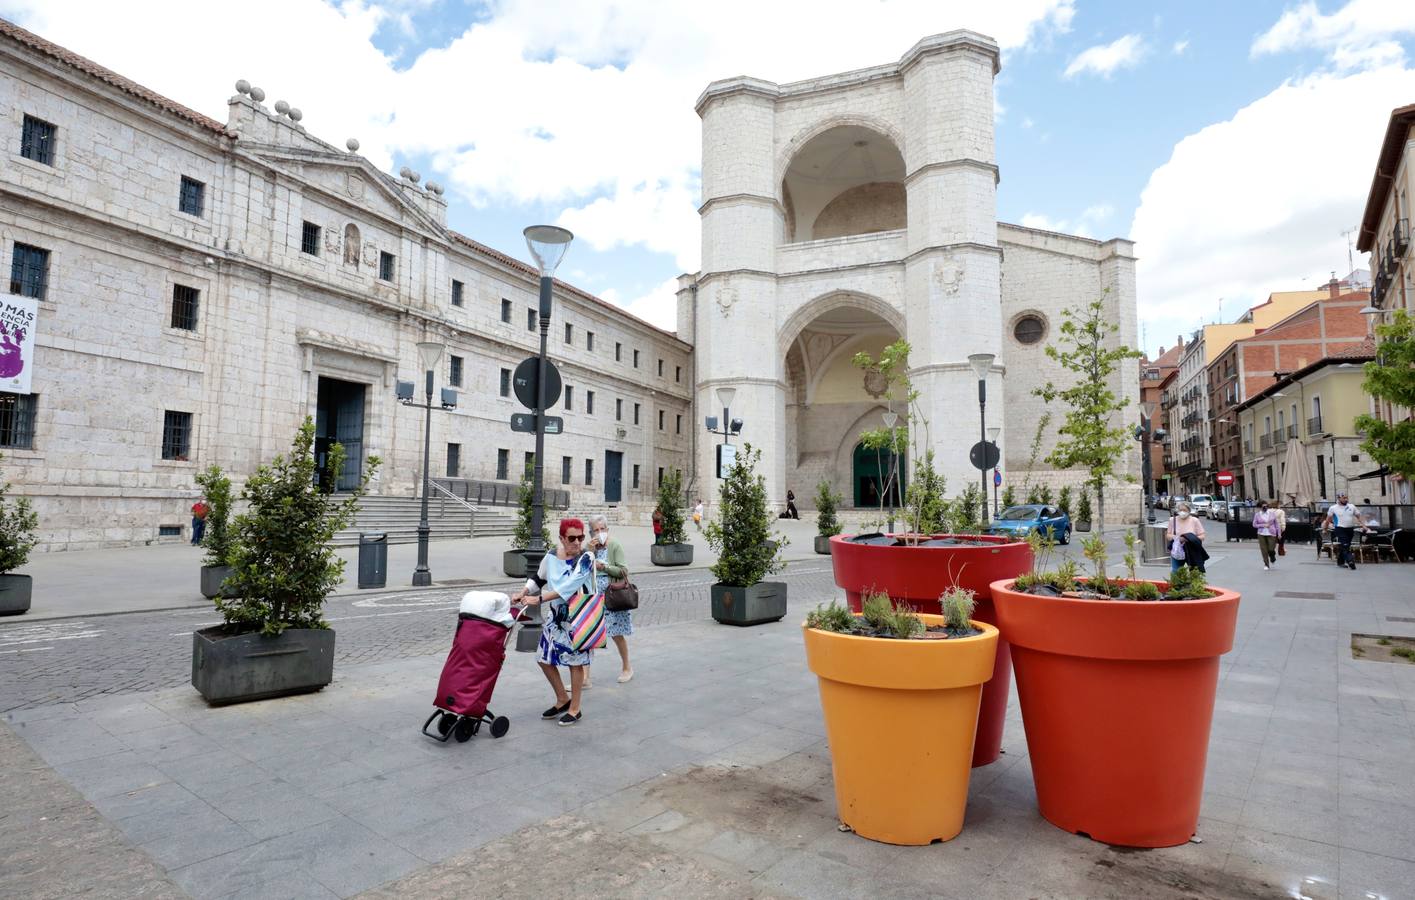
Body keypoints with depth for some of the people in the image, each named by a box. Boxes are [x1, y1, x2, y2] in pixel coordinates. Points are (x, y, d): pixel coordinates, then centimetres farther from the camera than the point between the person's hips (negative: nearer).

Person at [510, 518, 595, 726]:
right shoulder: (551, 557, 0)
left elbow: (569, 587, -26)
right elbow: (538, 580, 15)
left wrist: (539, 599, -28)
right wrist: (522, 593, -3)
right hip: (555, 614, 6)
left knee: (575, 661, 3)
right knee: (544, 659, 12)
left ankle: (575, 709, 20)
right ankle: (563, 700, 31)